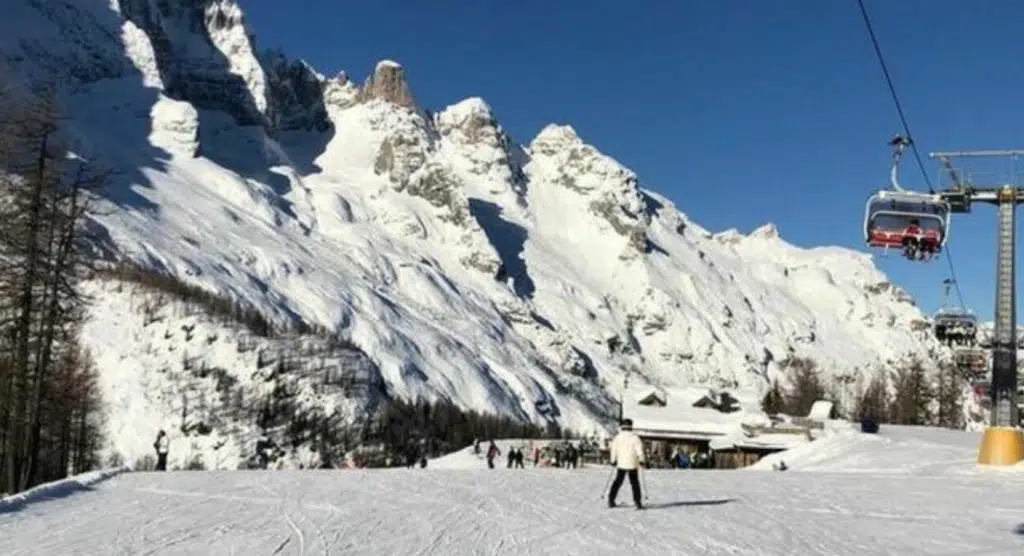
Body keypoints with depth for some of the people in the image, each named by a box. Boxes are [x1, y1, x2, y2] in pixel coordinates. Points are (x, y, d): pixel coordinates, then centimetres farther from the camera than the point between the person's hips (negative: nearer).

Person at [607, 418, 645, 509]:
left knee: (618, 482, 13)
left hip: (621, 464, 2)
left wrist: (613, 461, 12)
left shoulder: (617, 437, -1)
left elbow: (613, 450, 1)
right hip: (632, 464, -2)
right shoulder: (634, 437, -7)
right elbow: (639, 450, -9)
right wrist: (641, 460, 1)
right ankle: (638, 502, 3)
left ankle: (611, 500, 9)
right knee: (634, 483, 7)